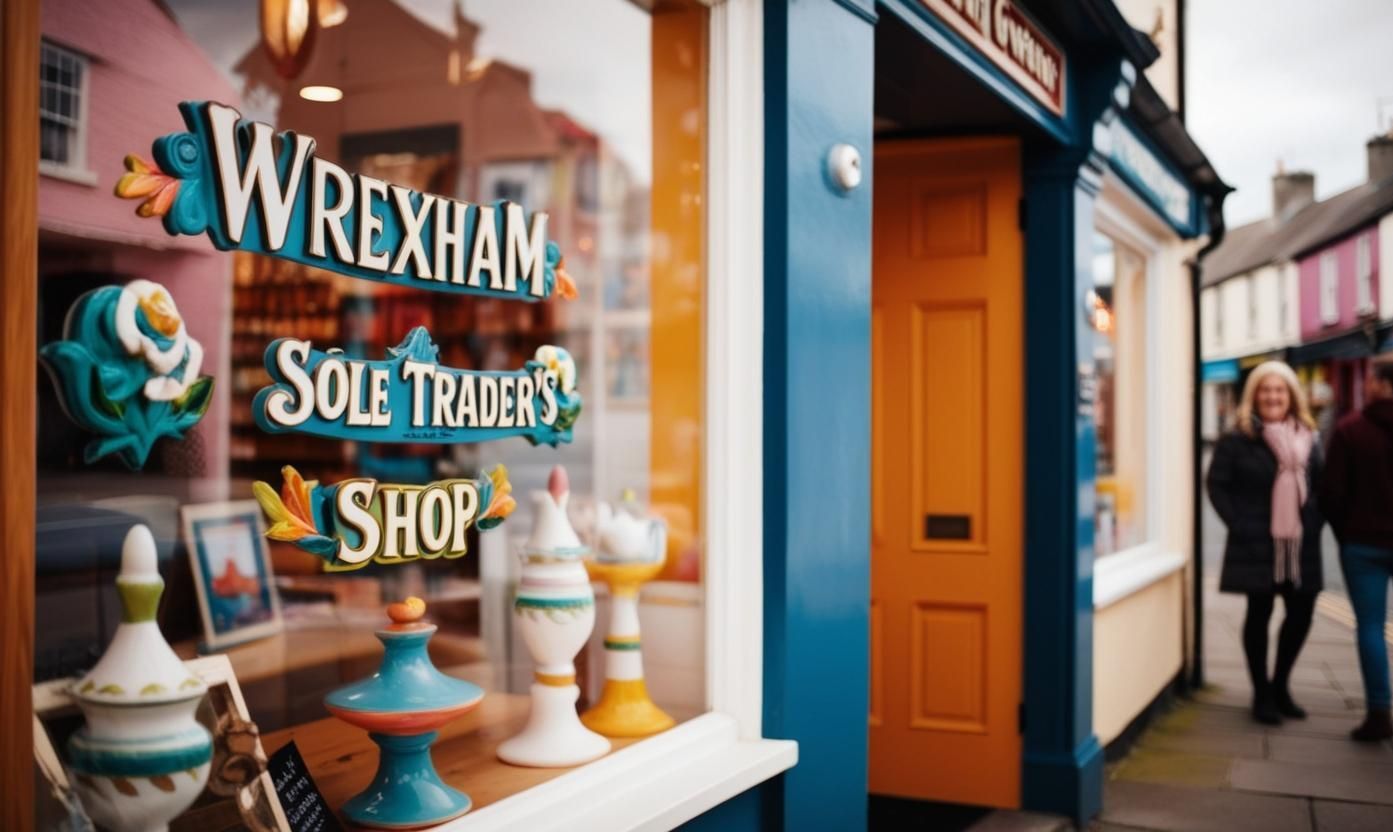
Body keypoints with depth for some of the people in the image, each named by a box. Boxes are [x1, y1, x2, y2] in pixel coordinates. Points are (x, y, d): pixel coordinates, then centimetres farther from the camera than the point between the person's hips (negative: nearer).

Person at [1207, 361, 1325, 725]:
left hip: (1301, 544, 5)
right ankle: (1262, 693, 16)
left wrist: (1315, 522, 4)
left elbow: (1319, 486, 17)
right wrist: (1239, 525, -12)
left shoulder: (1308, 438, 10)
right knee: (1260, 613, 4)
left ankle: (1280, 685, 27)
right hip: (1257, 544, -5)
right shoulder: (1237, 439, -6)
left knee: (1301, 613, 8)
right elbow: (1217, 485, -6)